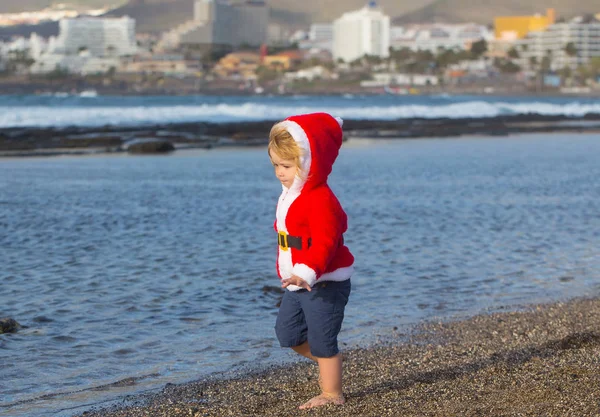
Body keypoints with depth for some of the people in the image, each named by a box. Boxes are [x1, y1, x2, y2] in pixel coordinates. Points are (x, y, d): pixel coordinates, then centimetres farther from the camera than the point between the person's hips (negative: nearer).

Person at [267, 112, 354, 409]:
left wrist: (307, 273, -45)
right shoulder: (291, 195, 9)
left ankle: (332, 394, 14)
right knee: (287, 333, 14)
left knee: (322, 341, 0)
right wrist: (289, 274, 25)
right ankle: (328, 362, 33)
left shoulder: (320, 199, -23)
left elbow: (324, 243, -32)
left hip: (323, 283, -10)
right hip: (297, 284, 10)